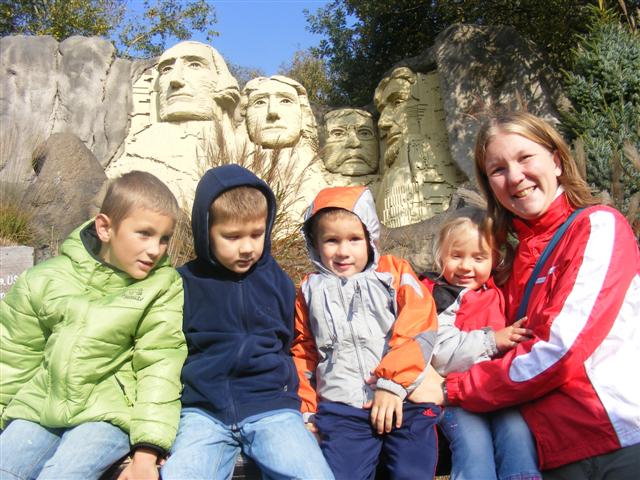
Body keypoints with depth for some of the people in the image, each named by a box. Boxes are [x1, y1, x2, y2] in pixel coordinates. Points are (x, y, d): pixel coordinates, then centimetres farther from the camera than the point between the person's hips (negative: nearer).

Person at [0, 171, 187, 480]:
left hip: (109, 413, -3)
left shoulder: (164, 287, -7)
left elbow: (159, 369, -10)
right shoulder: (46, 279, 1)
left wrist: (147, 451, -16)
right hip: (39, 408, 4)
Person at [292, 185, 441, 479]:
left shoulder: (395, 273, 8)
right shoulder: (311, 290, 14)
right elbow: (302, 353, 18)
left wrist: (392, 383, -13)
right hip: (341, 408, 1)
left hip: (404, 401, -1)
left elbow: (418, 330, -4)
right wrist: (305, 410, 13)